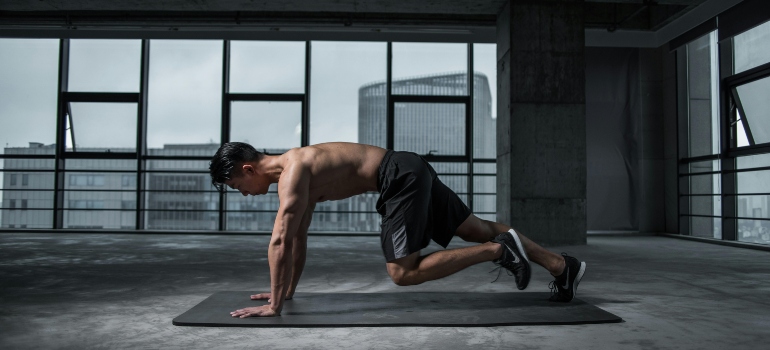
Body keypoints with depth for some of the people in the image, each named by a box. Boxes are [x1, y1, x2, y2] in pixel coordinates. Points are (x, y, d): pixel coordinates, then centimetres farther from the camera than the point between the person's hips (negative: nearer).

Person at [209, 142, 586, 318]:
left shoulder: (292, 171, -14)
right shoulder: (297, 170, 16)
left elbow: (280, 242, -20)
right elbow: (298, 238, 22)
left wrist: (274, 305, -14)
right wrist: (287, 290, 24)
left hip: (402, 177, -10)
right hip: (411, 173, 10)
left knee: (403, 273, -7)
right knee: (478, 229, 12)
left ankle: (499, 249, -5)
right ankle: (563, 265, 17)